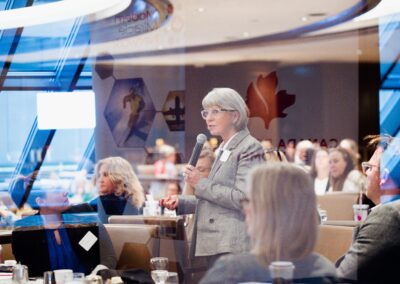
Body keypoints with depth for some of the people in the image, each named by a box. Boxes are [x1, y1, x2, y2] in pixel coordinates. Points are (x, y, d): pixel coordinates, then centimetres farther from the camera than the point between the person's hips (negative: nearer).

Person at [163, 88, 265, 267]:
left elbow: (243, 198, -17)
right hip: (215, 245, 8)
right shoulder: (223, 150, 20)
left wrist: (201, 184, -13)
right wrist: (181, 202, 10)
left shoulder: (249, 148, -6)